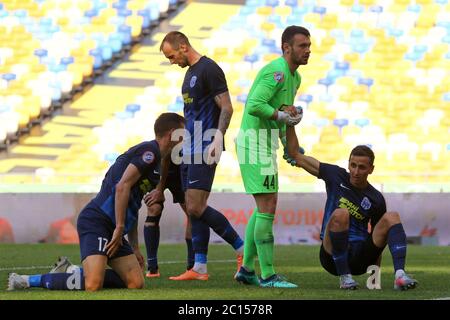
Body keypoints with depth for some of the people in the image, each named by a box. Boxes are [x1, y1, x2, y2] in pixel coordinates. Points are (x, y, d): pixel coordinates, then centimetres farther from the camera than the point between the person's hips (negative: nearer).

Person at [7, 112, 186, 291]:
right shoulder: (150, 150, -7)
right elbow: (122, 186, -19)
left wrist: (134, 248, 25)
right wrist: (120, 228, -17)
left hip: (112, 229, 10)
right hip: (96, 221, -10)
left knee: (136, 283, -4)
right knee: (93, 286, -25)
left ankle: (72, 273, 7)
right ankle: (30, 280, -9)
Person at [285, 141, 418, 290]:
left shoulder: (376, 199, 6)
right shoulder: (336, 176, 5)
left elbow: (377, 238, 13)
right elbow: (295, 156, 8)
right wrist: (290, 130, 0)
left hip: (359, 259, 2)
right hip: (332, 257, -2)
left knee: (392, 217, -17)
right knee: (340, 214, -31)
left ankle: (400, 274, -35)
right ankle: (344, 277, -22)